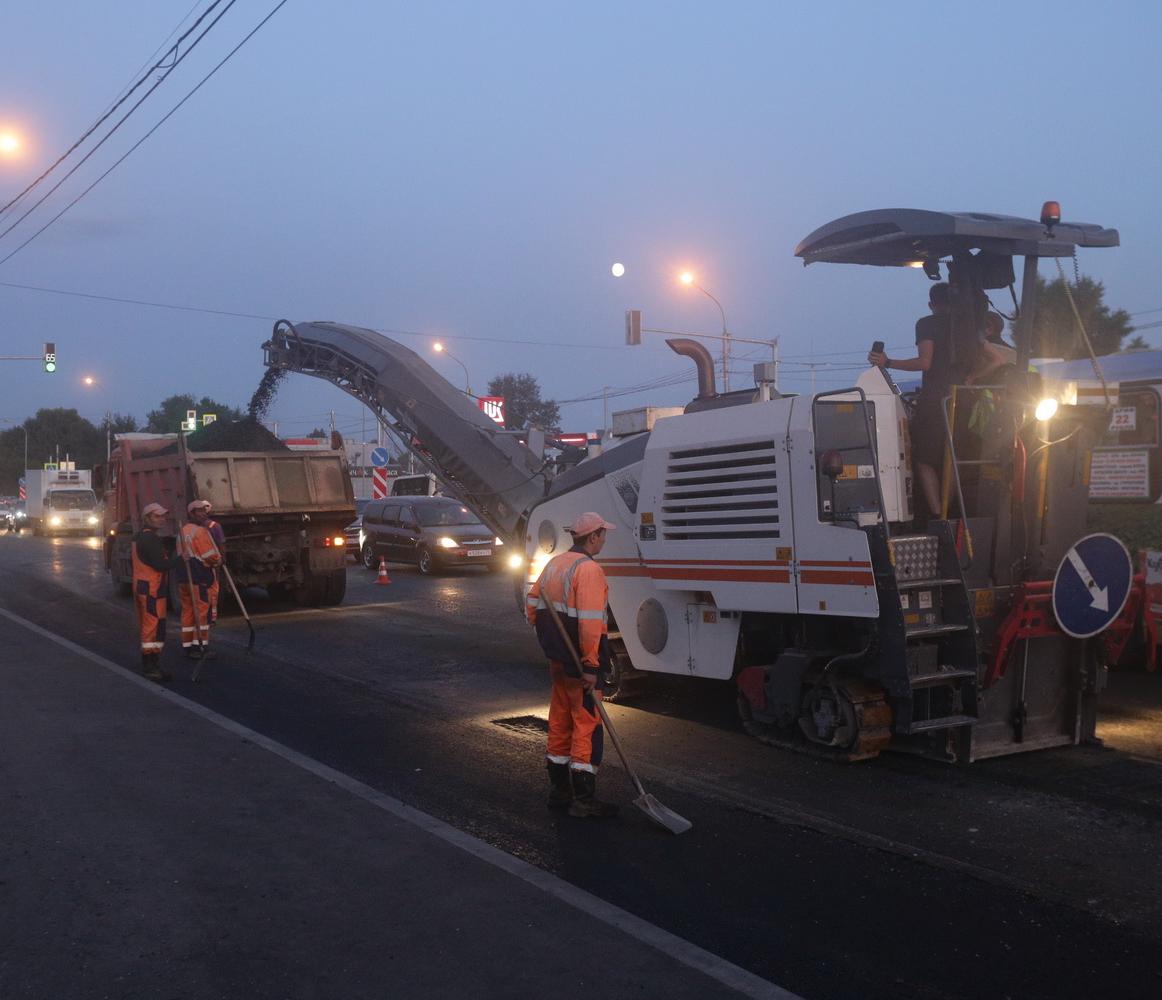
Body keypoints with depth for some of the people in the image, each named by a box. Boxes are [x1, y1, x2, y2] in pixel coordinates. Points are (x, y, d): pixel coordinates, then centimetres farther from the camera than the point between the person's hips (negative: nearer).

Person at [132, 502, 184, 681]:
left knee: (147, 626, 16)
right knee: (154, 627, -9)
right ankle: (152, 666, -9)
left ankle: (149, 665, 23)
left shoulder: (139, 537, 17)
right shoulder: (150, 539, -17)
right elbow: (162, 564, -23)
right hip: (151, 589, -11)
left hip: (142, 587, 11)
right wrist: (181, 559, -14)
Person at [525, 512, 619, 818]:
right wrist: (591, 667, -22)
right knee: (587, 724, -2)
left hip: (557, 658, 9)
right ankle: (584, 799, 1)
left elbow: (533, 605, 16)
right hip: (581, 661, -9)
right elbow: (589, 622, -25)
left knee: (560, 721, 16)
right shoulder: (589, 569, -18)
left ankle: (558, 790, 26)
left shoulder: (555, 563, 11)